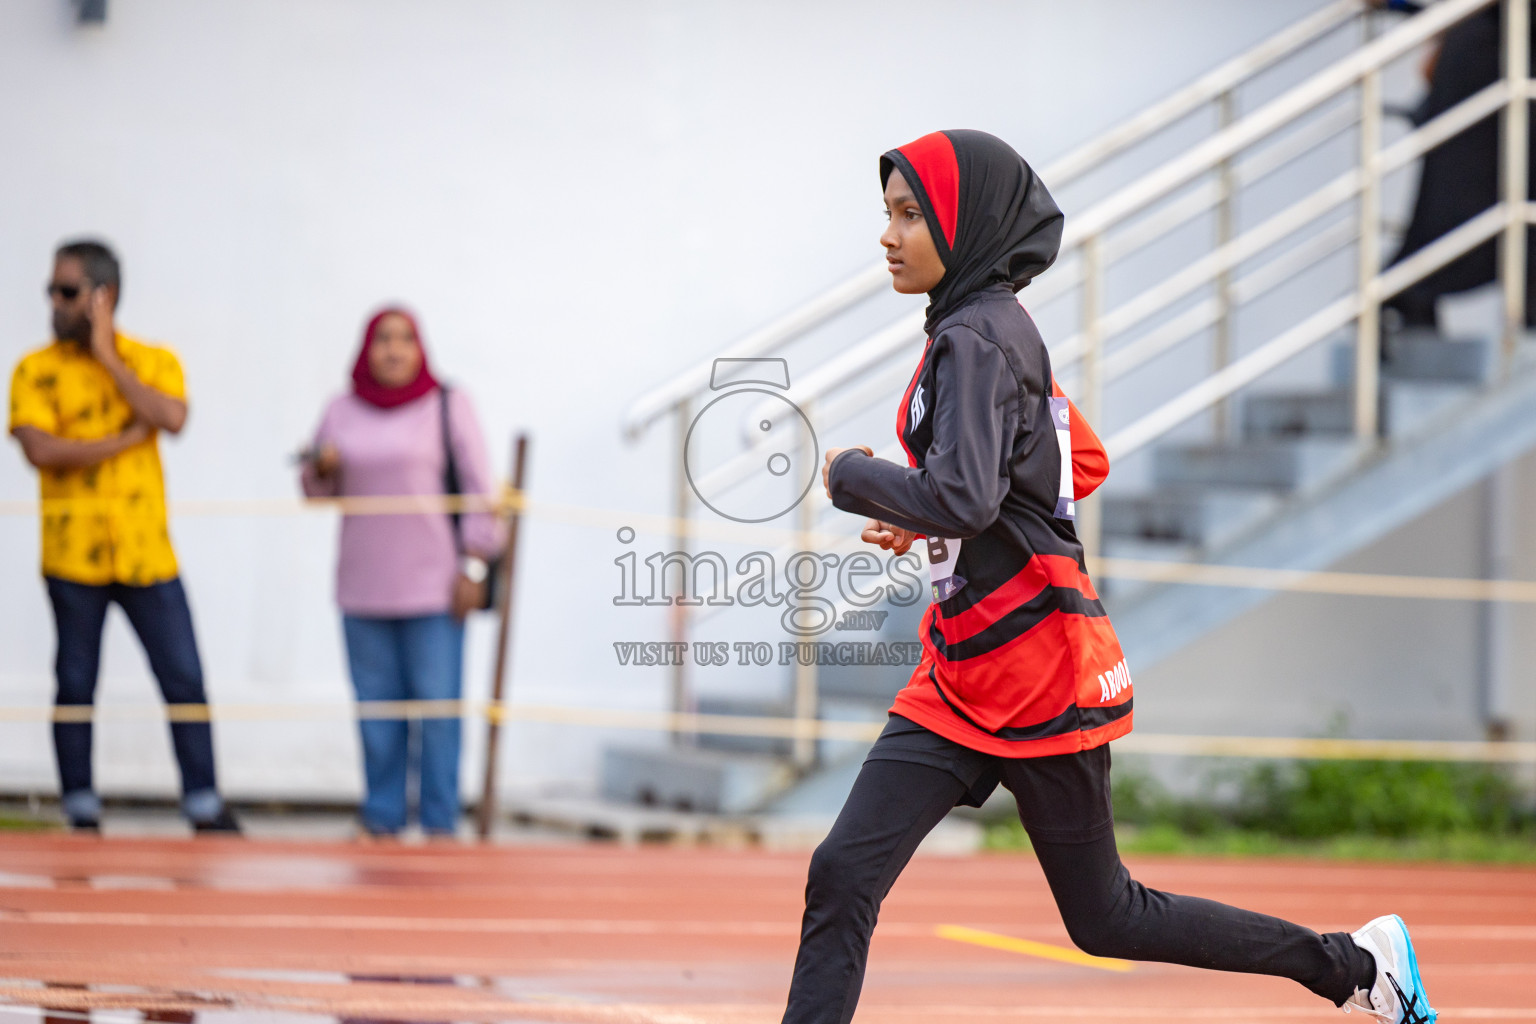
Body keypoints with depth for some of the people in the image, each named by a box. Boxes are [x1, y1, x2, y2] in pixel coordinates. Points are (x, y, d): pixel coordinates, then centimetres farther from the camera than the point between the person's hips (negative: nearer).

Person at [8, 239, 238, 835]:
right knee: (75, 686, 4)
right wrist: (125, 439, -11)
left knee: (185, 680, 0)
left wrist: (108, 357, -10)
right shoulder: (36, 371, 1)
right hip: (73, 557, -1)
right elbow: (40, 449, -13)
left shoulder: (154, 362, 6)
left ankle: (205, 808, 6)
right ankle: (81, 815, 12)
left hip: (147, 556, 1)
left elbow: (172, 418, -13)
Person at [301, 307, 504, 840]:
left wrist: (473, 566, -6)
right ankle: (382, 818, 10)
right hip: (363, 590, 3)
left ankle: (440, 822, 1)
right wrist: (321, 469, -5)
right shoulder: (341, 413, 11)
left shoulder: (448, 406, 2)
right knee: (375, 703, 2)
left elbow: (479, 488, 1)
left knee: (437, 704, -6)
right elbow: (320, 495, 19)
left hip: (433, 586, -3)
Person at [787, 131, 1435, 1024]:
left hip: (1041, 674, -9)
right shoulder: (1001, 330, 10)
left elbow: (962, 497, -33)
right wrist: (925, 516, 16)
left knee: (1104, 917, 5)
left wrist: (852, 474, -15)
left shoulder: (977, 340, -18)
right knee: (844, 876, -3)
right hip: (960, 681, 9)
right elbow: (1085, 465, 23)